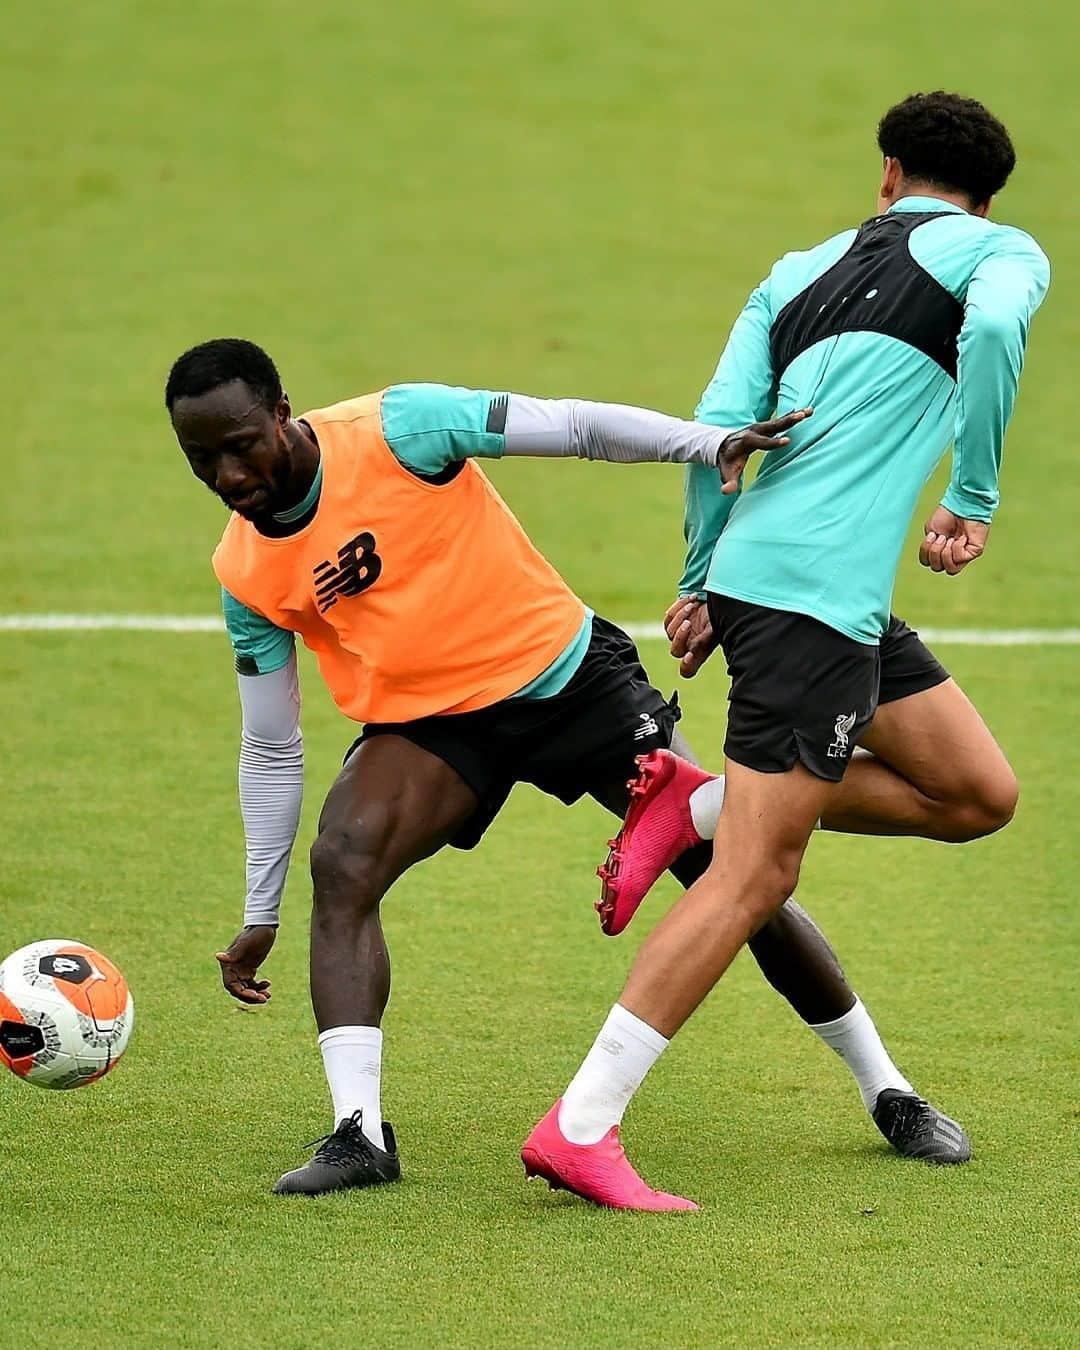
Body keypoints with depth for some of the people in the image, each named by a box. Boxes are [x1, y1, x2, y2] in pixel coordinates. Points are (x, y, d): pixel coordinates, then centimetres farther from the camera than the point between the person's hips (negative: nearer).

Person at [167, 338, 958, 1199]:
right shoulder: (245, 574, -7)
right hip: (429, 722, 3)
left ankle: (884, 1088, 14)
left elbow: (574, 427, -18)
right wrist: (261, 916, 3)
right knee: (342, 862, -27)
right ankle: (357, 1132, -27)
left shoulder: (396, 430, -21)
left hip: (564, 671, -2)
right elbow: (270, 749, 2)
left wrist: (713, 444, -31)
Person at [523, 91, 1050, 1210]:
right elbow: (992, 331, -18)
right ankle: (579, 1127, -11)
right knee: (755, 876, -8)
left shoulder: (803, 269, 22)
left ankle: (698, 801, 11)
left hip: (747, 571, 7)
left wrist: (699, 584, 19)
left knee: (979, 795, 14)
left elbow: (719, 426, 12)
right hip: (814, 586, -7)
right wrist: (974, 504, -11)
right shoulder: (1002, 251, 6)